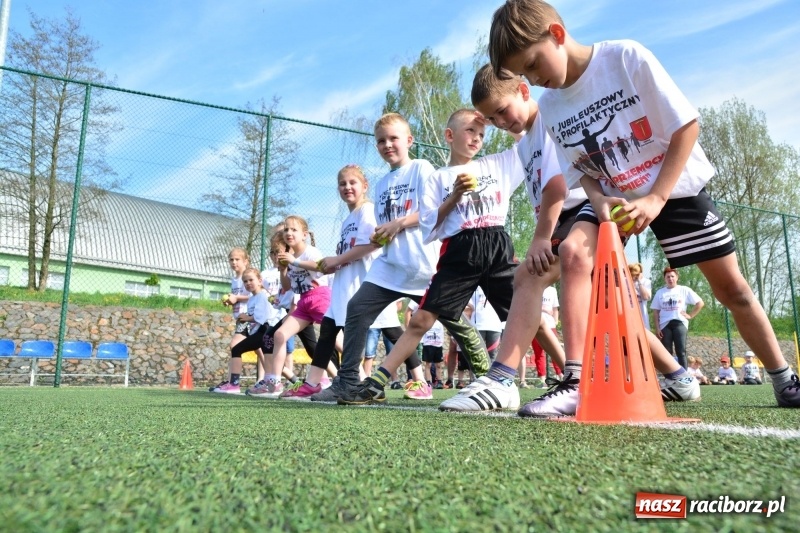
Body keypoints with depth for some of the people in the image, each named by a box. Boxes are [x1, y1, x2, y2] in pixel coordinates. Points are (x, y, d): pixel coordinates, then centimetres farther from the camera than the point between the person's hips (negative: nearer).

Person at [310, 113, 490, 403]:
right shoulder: (382, 183, 19)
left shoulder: (421, 168, 0)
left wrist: (399, 223, -16)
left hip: (423, 264, -6)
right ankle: (348, 380, -2)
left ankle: (485, 373, 22)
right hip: (390, 264, 6)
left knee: (452, 317, 4)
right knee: (357, 308, -8)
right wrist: (379, 237, -1)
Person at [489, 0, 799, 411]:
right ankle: (577, 381, -26)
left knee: (731, 287, 5)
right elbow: (580, 170, 1)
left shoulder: (627, 57, -18)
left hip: (676, 186, -2)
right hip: (612, 198, 2)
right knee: (575, 252, -27)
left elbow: (687, 124, -16)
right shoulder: (549, 107, -7)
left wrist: (656, 198, -23)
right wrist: (599, 199, -21)